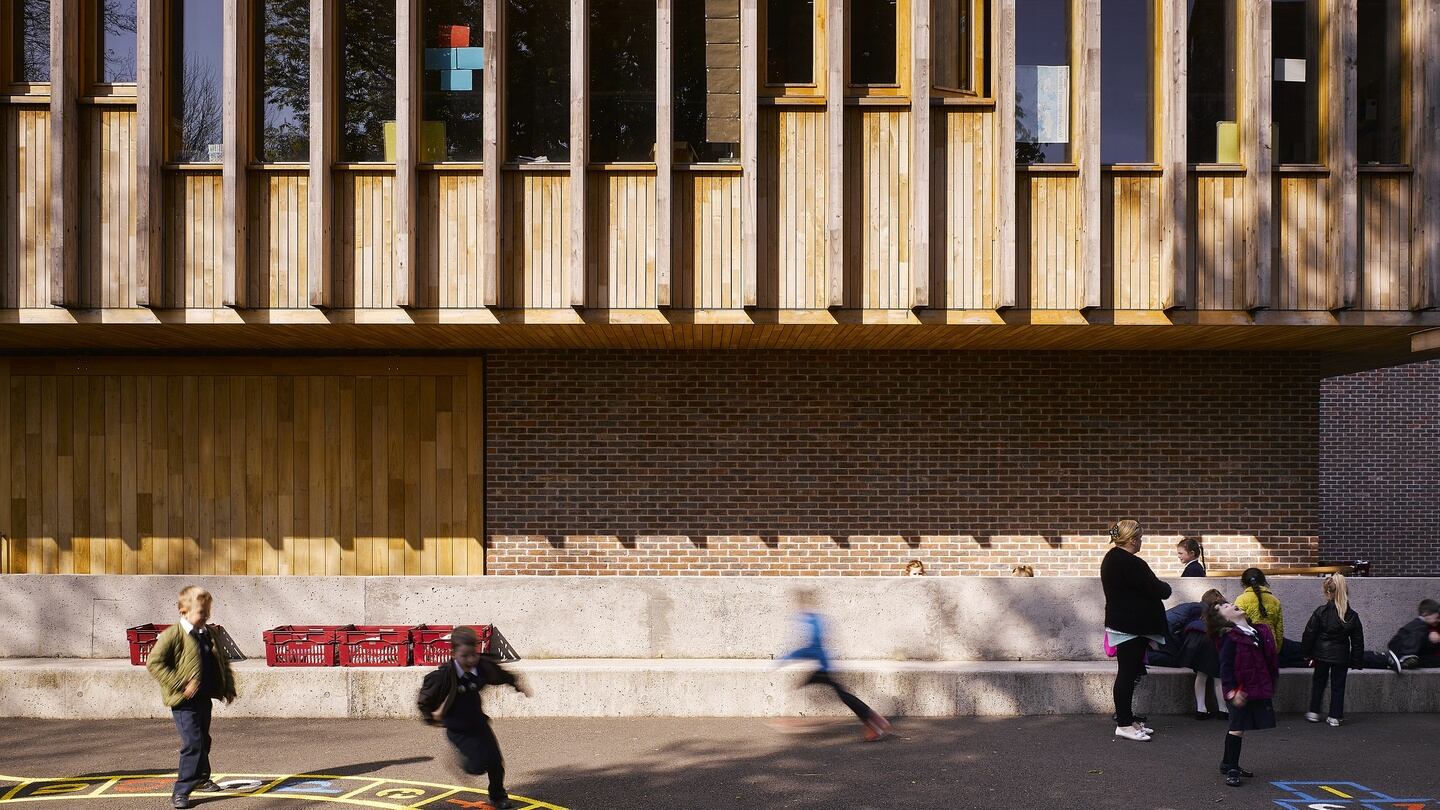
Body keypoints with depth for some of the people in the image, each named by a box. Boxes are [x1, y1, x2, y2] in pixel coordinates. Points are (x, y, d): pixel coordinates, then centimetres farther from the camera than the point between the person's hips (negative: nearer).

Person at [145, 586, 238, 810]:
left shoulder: (210, 634, 9)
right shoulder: (172, 635, -14)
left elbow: (223, 662, 20)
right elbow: (154, 663, -20)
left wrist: (228, 688, 10)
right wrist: (180, 685, -22)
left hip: (205, 699, 8)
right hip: (184, 702, -7)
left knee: (203, 741, 22)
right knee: (193, 743, -14)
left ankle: (201, 778, 42)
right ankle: (180, 792, -7)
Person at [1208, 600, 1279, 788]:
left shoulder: (1261, 632, 8)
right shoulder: (1230, 638, -12)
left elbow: (1271, 660, 17)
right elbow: (1225, 667, -14)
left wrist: (1271, 685, 16)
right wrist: (1232, 691, -21)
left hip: (1259, 689, 6)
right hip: (1240, 691, -6)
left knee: (1238, 728, 15)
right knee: (1237, 729, -2)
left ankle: (1229, 764, 28)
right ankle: (1231, 769, 6)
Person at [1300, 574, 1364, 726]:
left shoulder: (1320, 612, -14)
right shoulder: (1352, 616, -5)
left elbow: (1309, 634, -8)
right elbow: (1357, 641, 1)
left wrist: (1307, 653, 4)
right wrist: (1356, 660, 10)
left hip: (1322, 654, -1)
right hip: (1341, 656, 1)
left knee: (1318, 682, 17)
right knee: (1338, 685, 11)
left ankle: (1314, 712, 18)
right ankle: (1335, 716, 13)